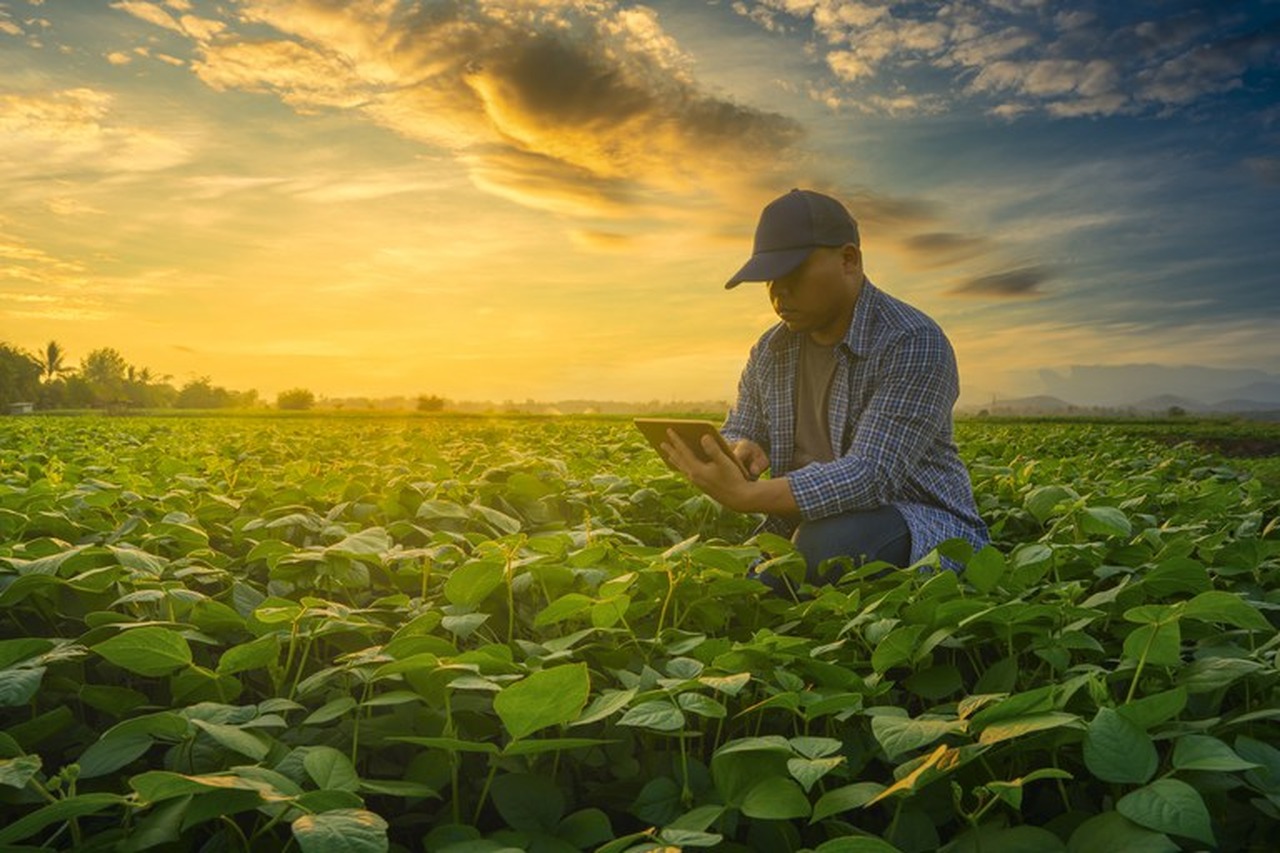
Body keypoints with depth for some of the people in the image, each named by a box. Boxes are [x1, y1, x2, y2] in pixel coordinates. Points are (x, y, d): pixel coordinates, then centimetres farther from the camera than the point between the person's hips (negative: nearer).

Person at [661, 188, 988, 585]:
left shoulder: (914, 344, -18)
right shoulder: (769, 351, 4)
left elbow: (872, 475, -27)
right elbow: (735, 432, 12)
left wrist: (747, 496, -39)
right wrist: (739, 449, -15)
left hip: (921, 528, -4)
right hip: (805, 526, 5)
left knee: (826, 544, -35)